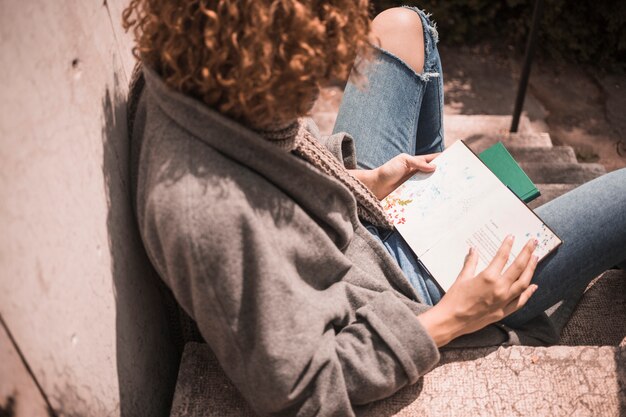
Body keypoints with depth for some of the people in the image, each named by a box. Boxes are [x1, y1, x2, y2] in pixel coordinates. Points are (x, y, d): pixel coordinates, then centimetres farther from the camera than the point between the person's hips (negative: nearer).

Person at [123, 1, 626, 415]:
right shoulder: (212, 214, -43)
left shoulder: (186, 77, -18)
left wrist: (362, 184, -6)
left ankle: (427, 192, 40)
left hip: (359, 227, 8)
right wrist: (448, 321, -23)